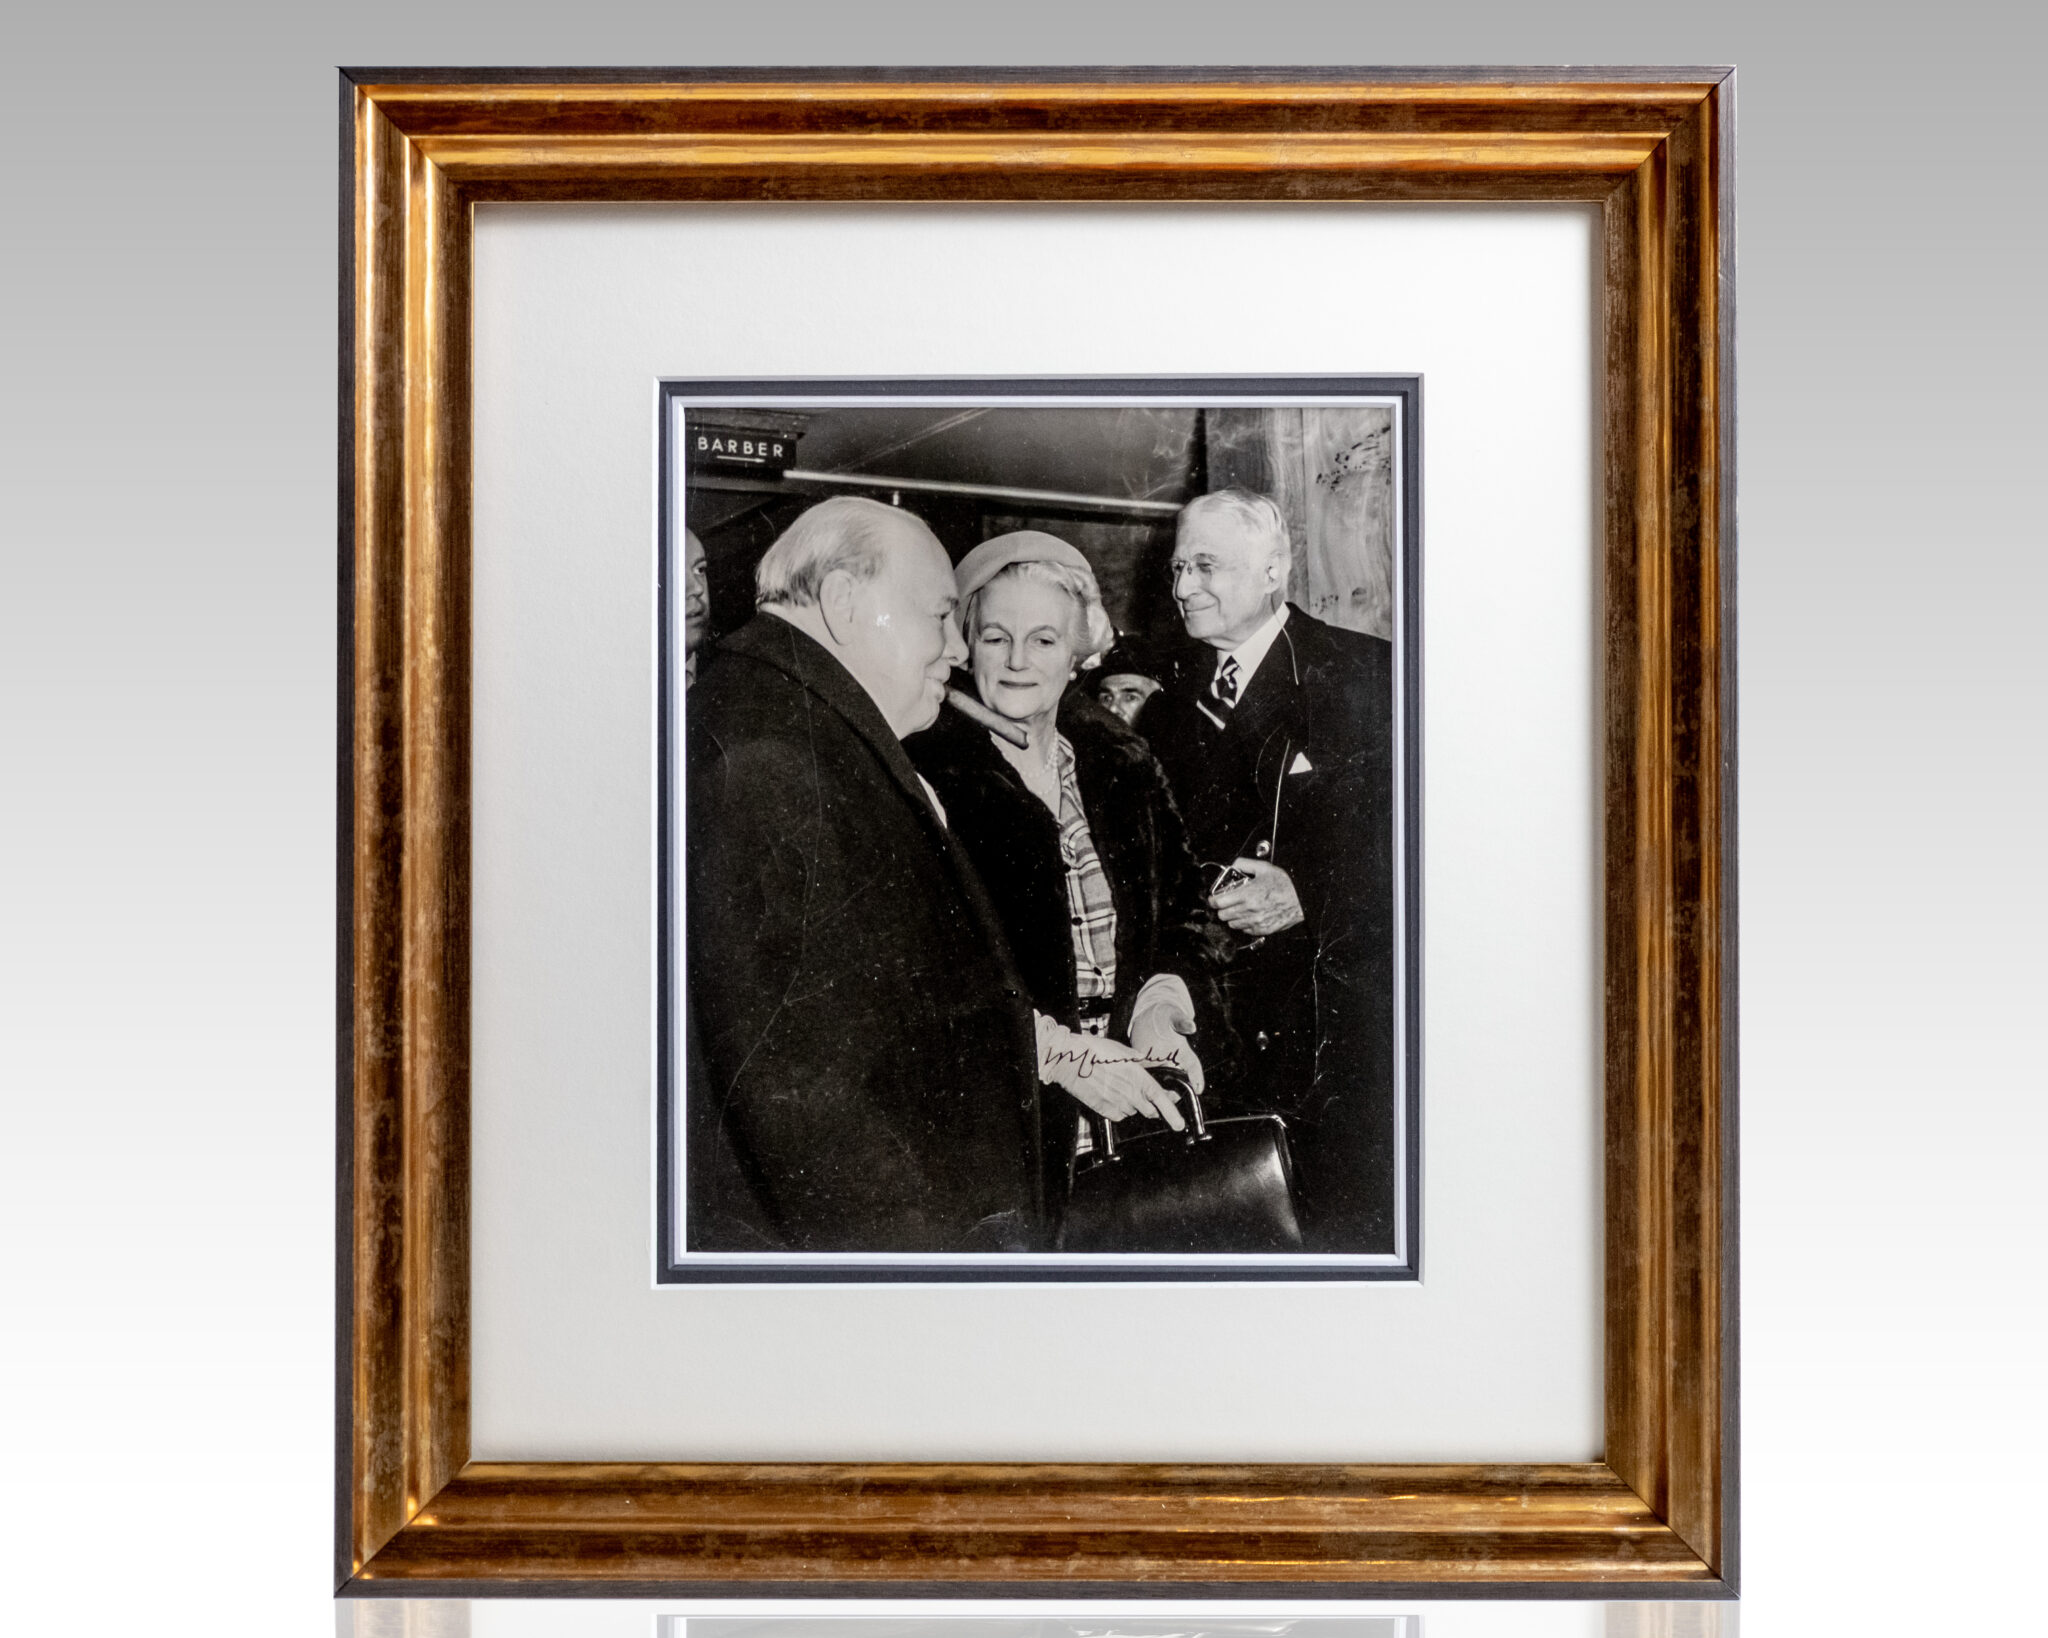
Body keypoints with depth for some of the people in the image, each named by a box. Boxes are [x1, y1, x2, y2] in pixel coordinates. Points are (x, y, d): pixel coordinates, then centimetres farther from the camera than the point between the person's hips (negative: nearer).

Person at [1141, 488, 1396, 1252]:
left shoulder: (1371, 677, -1)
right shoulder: (1171, 696, 13)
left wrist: (1306, 895, -17)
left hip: (1346, 1010, -4)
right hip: (1221, 1016, 4)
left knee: (1352, 1228, -2)